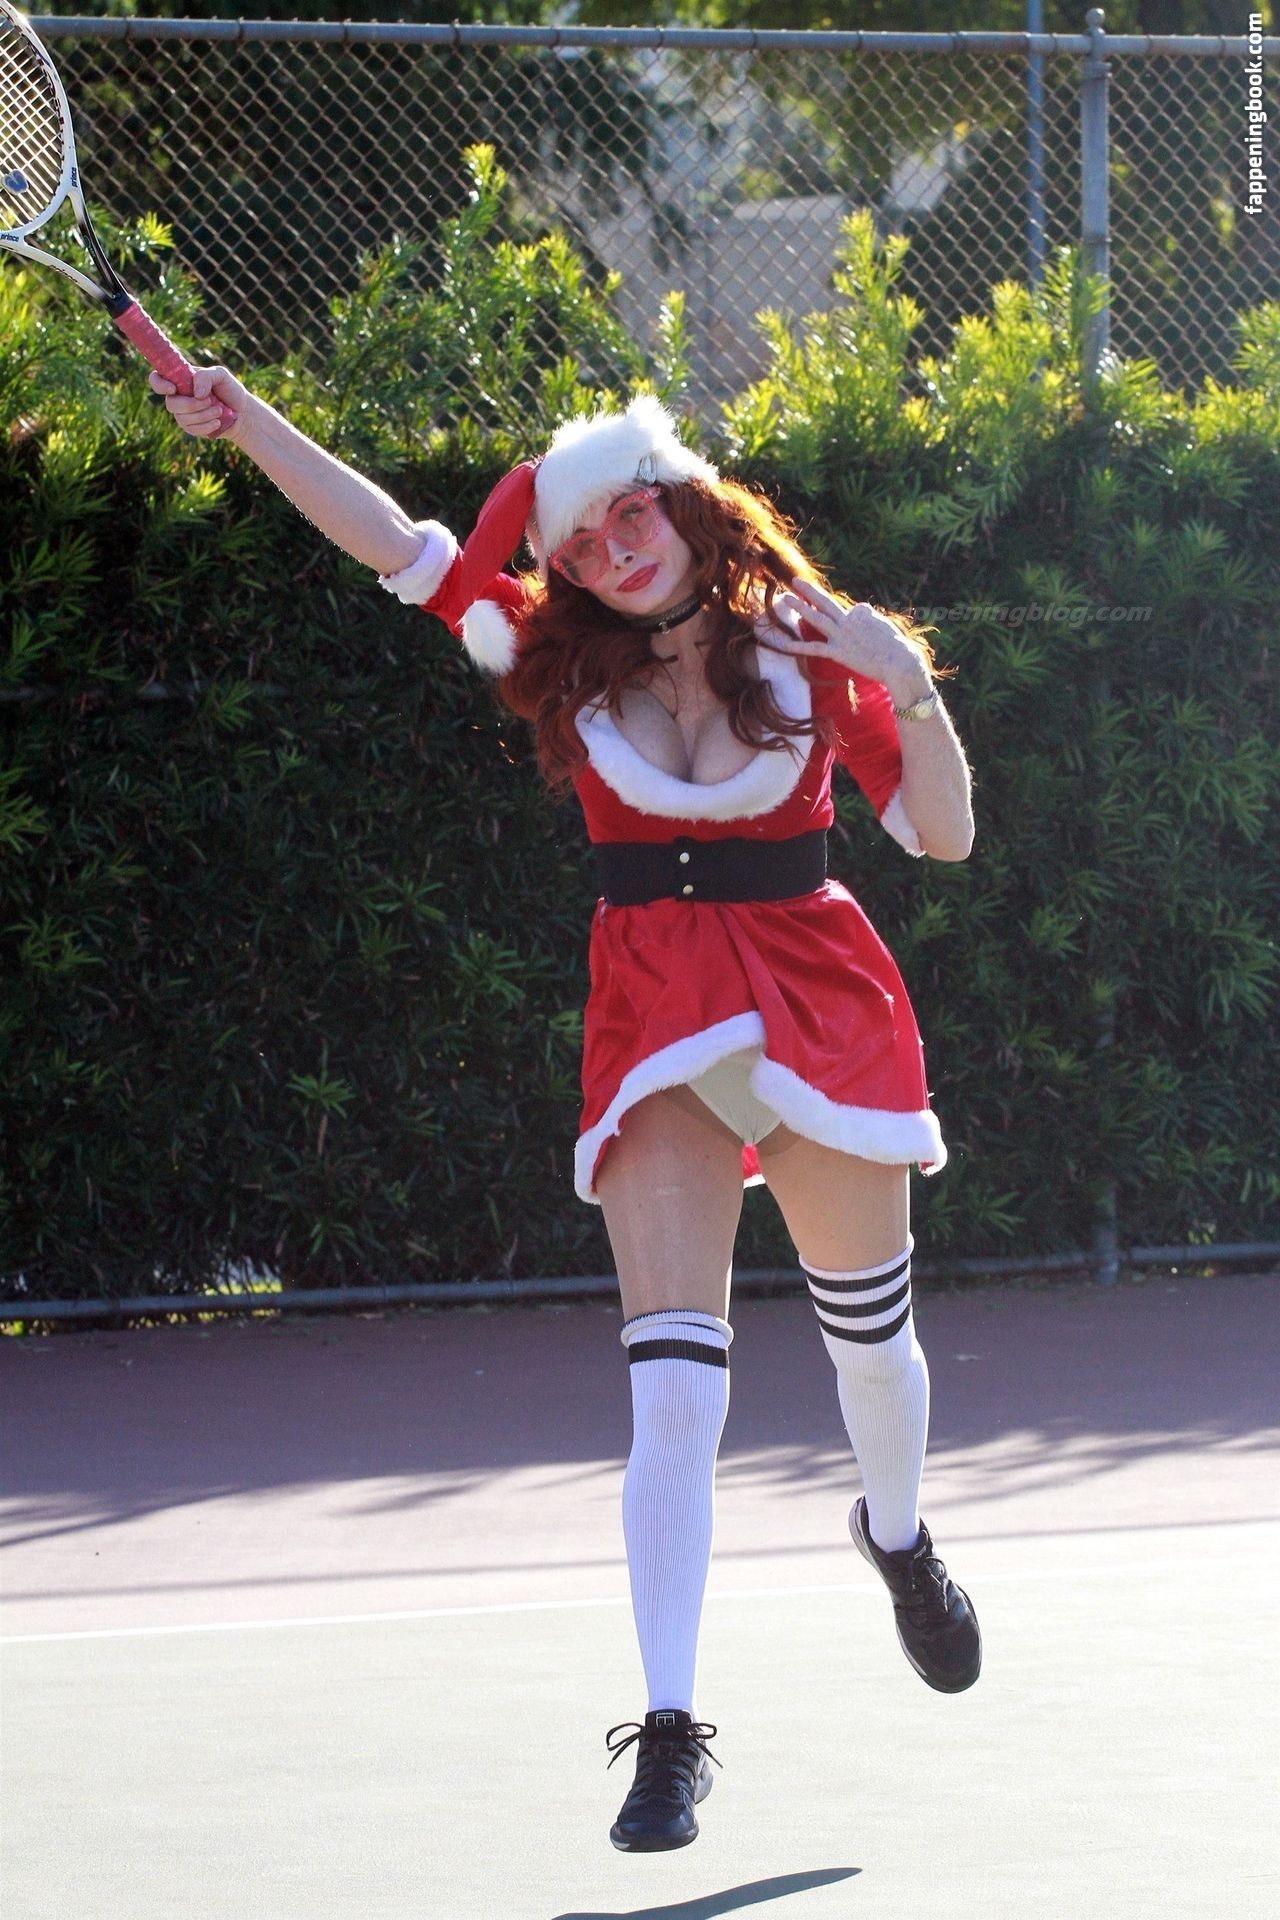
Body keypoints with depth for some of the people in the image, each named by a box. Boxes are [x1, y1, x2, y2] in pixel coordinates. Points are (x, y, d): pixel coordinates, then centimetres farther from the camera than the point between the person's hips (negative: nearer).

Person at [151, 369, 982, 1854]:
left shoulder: (814, 655, -2)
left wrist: (912, 691, -17)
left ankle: (898, 1538, 50)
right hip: (654, 1022, 0)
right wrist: (247, 424, -9)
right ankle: (669, 1731, -11)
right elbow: (396, 541, -1)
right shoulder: (568, 659, 1)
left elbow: (944, 836, -1)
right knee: (672, 1383, -12)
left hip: (819, 1003, 0)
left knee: (869, 1334, 15)